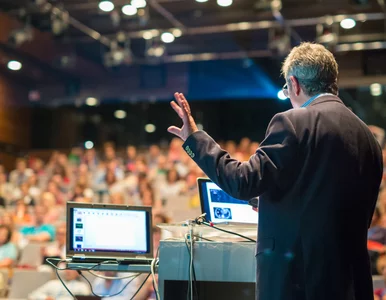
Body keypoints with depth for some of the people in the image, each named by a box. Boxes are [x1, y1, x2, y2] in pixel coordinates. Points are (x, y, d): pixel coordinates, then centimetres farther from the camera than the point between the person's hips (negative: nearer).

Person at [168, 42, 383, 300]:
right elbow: (363, 215, 15)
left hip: (296, 275, -7)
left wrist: (195, 138, -6)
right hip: (352, 276, 7)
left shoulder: (293, 123, -12)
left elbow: (243, 183, -16)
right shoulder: (367, 136, 9)